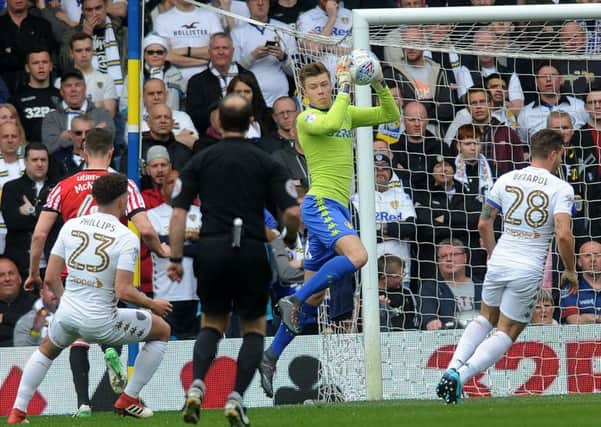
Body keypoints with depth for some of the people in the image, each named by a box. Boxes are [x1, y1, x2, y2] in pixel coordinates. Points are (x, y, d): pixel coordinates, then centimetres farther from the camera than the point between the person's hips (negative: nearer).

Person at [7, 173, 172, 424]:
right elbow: (123, 292, -18)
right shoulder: (126, 238, -12)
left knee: (46, 349, 37)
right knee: (162, 331, 18)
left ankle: (17, 412, 26)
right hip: (102, 323, -5)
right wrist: (152, 305, 0)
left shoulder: (71, 226, 2)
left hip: (67, 315, 5)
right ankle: (128, 400, 18)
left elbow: (50, 279, 3)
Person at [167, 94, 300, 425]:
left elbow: (178, 213, 0)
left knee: (212, 323, 20)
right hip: (251, 251, -1)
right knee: (254, 328, 15)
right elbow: (292, 212, -5)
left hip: (211, 249, 1)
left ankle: (196, 386, -4)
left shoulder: (200, 161, 7)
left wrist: (175, 259, 4)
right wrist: (289, 240, 16)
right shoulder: (267, 164, 4)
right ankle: (236, 398, -1)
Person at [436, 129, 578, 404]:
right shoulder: (561, 189, -8)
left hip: (499, 261, 4)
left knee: (485, 318, 26)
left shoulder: (506, 180, 6)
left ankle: (453, 368, 7)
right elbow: (563, 235, -18)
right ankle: (461, 375, -15)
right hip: (528, 271, -4)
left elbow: (483, 224, 11)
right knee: (506, 333, 6)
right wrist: (570, 271, -3)